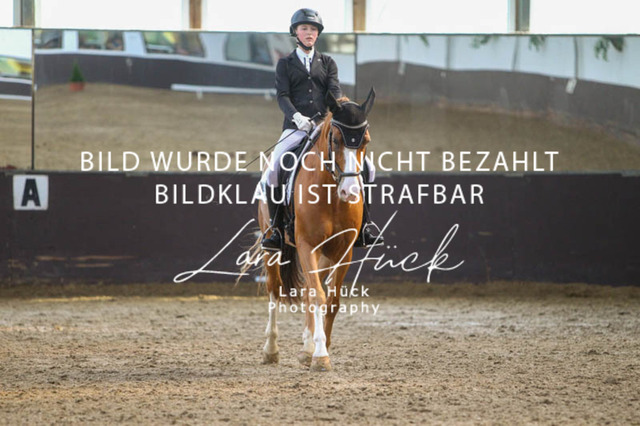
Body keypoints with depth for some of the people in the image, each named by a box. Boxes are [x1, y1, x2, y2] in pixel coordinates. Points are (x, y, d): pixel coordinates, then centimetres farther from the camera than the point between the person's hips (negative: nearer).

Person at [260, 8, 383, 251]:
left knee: (366, 168, -12)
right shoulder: (285, 64, 11)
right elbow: (282, 96, -2)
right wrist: (296, 116, -22)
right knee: (272, 173, -24)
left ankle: (364, 227, -4)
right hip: (296, 128, -2)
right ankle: (276, 228, -10)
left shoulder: (327, 63, 16)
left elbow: (335, 90, 2)